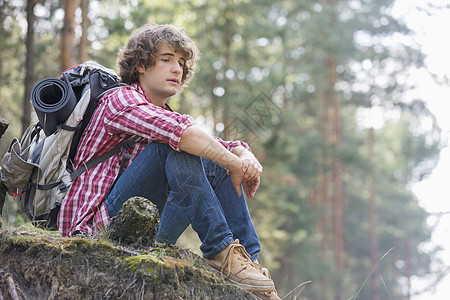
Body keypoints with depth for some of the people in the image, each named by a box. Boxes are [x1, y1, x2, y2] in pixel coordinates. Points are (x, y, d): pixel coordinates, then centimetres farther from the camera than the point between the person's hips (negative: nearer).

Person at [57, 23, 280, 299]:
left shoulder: (166, 116, 19)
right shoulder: (121, 99, -6)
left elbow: (227, 146, 14)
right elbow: (178, 131, -26)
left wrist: (247, 158, -9)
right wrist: (235, 166, -19)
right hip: (97, 224, -8)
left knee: (219, 163, 4)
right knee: (174, 147, -24)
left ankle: (247, 259, -8)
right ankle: (221, 250, -25)